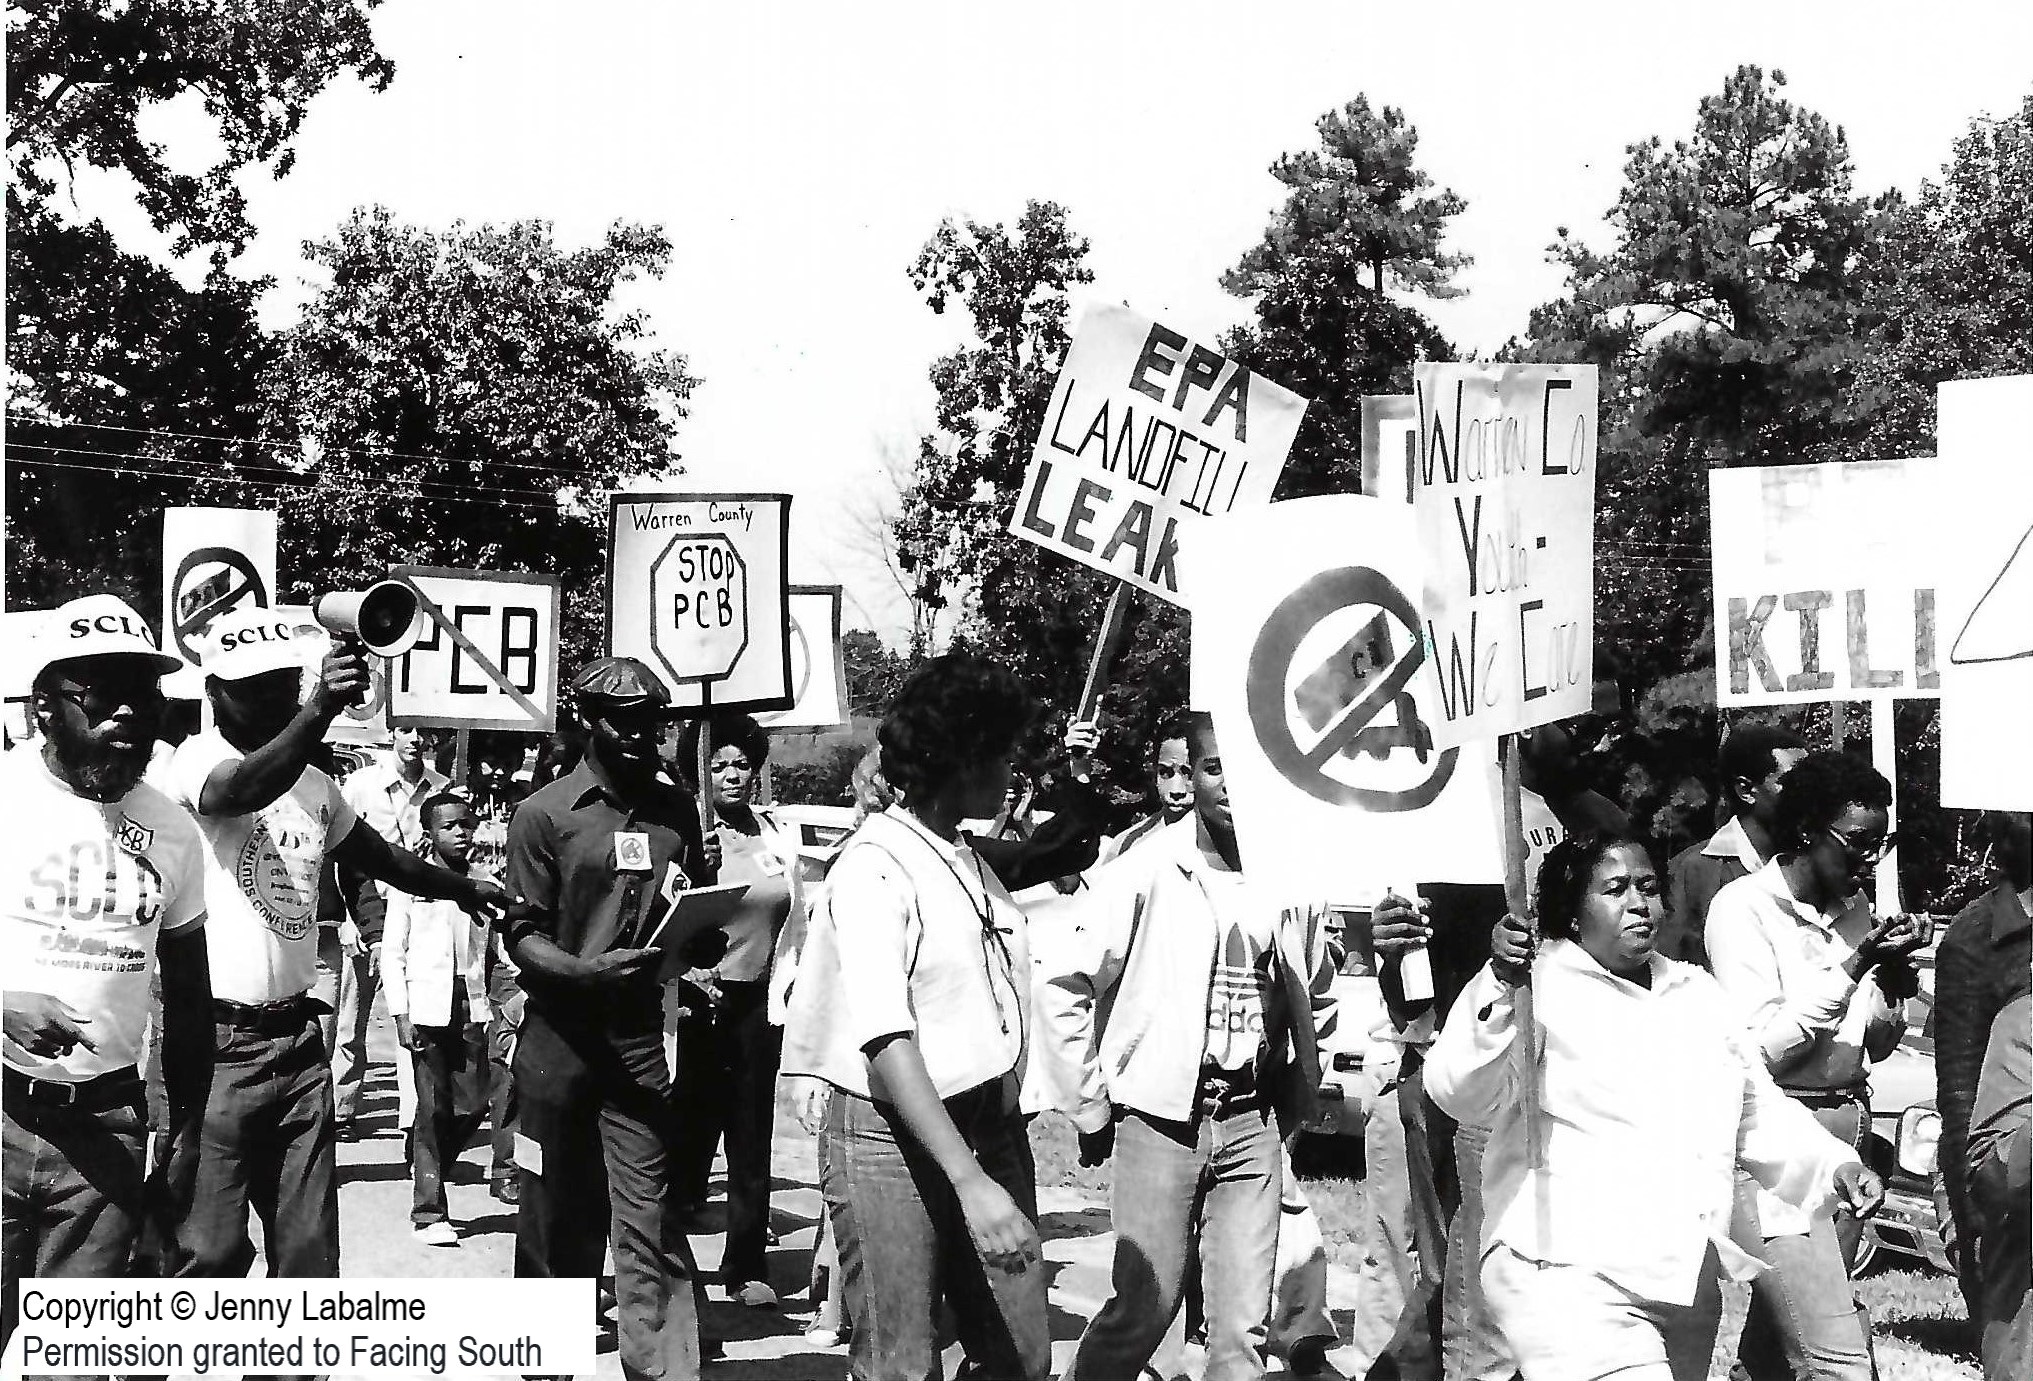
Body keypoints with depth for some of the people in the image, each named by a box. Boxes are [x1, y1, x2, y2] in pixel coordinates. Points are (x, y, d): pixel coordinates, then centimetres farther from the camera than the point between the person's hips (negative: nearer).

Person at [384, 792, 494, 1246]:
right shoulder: (411, 883, 1)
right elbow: (392, 954, 1)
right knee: (433, 1110, -4)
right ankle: (429, 1213, 2)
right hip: (428, 1008, -3)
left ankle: (427, 1171, 27)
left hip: (471, 1008, 4)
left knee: (473, 1106, 1)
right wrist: (401, 1015, -6)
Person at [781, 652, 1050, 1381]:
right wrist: (970, 1182, -28)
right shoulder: (875, 866, -12)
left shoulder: (973, 861, 13)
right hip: (893, 1137, -7)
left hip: (988, 1127, 7)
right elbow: (887, 1041, -22)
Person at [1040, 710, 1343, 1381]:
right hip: (1159, 1120, -3)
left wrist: (1293, 1096, 15)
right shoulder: (1145, 873, -8)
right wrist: (1094, 1103, -4)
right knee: (1144, 1311, -2)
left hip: (1252, 1123, 4)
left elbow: (1315, 1003, 21)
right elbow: (1063, 990, -5)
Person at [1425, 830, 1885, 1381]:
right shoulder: (1539, 984, -4)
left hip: (1689, 1284, 7)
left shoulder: (1698, 994, 19)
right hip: (1572, 1275, -7)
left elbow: (1757, 1113, 25)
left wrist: (1835, 1165, 9)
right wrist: (1499, 988, -32)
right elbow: (1462, 1095, -18)